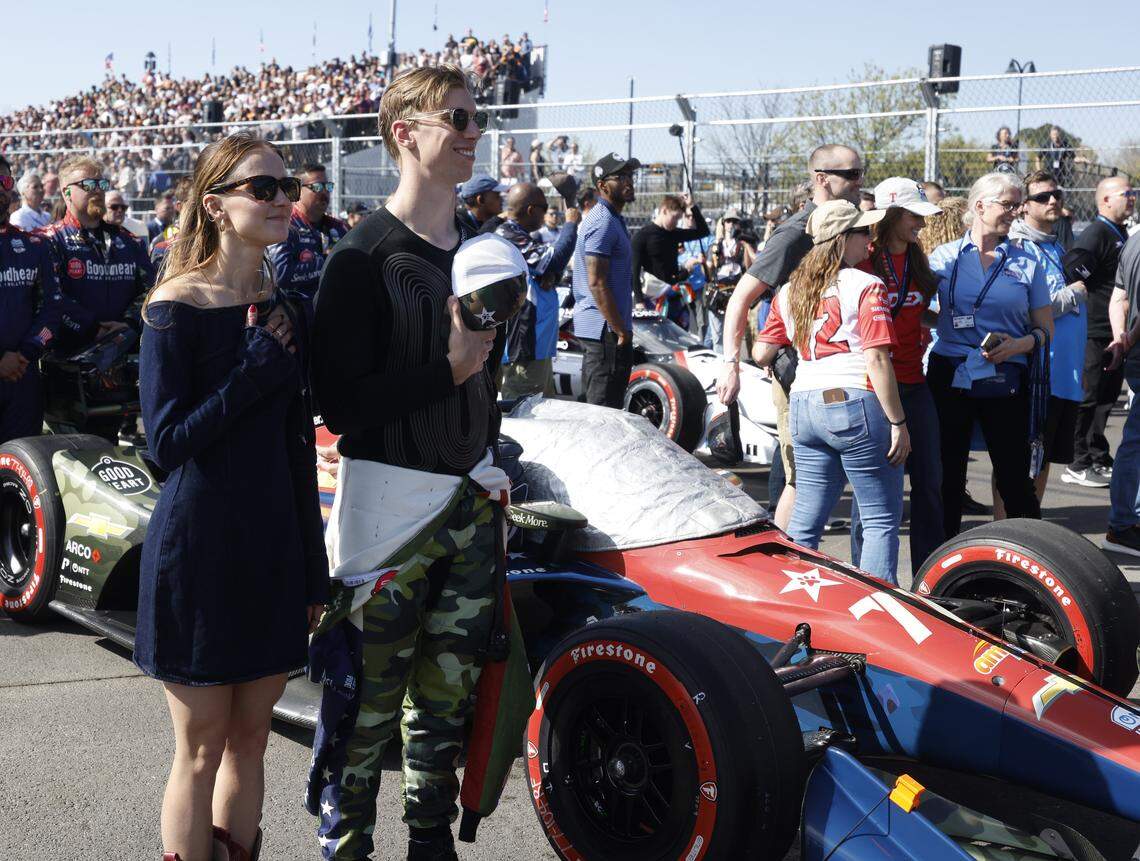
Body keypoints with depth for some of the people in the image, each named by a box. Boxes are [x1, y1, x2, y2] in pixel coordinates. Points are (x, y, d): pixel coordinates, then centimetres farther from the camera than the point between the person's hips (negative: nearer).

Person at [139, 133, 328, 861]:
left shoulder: (284, 310, 6)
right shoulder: (177, 309, -10)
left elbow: (298, 446, 9)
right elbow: (166, 443, -16)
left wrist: (314, 570, 10)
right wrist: (258, 368, -19)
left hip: (275, 546, 5)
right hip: (199, 548, -5)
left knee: (250, 738, 14)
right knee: (202, 750, 5)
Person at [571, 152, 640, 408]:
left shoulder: (612, 219, 18)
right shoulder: (603, 222, -15)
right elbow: (596, 283, -21)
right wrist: (621, 331, -20)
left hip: (603, 327, 11)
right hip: (606, 329, -11)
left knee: (597, 405, 16)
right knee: (604, 408, -7)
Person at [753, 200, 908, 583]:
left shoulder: (789, 292, 13)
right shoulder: (865, 287, -6)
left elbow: (761, 354, 12)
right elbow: (876, 359, -13)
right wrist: (898, 423, -10)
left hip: (804, 405, 6)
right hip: (856, 404, -6)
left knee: (805, 519, 12)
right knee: (882, 519, 2)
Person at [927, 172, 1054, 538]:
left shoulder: (1027, 262, 8)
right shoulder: (944, 256, 6)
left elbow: (1045, 329, 8)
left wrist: (1020, 344, -10)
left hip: (1006, 381, 0)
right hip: (950, 378, 0)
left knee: (1015, 478, -1)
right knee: (947, 477, 6)